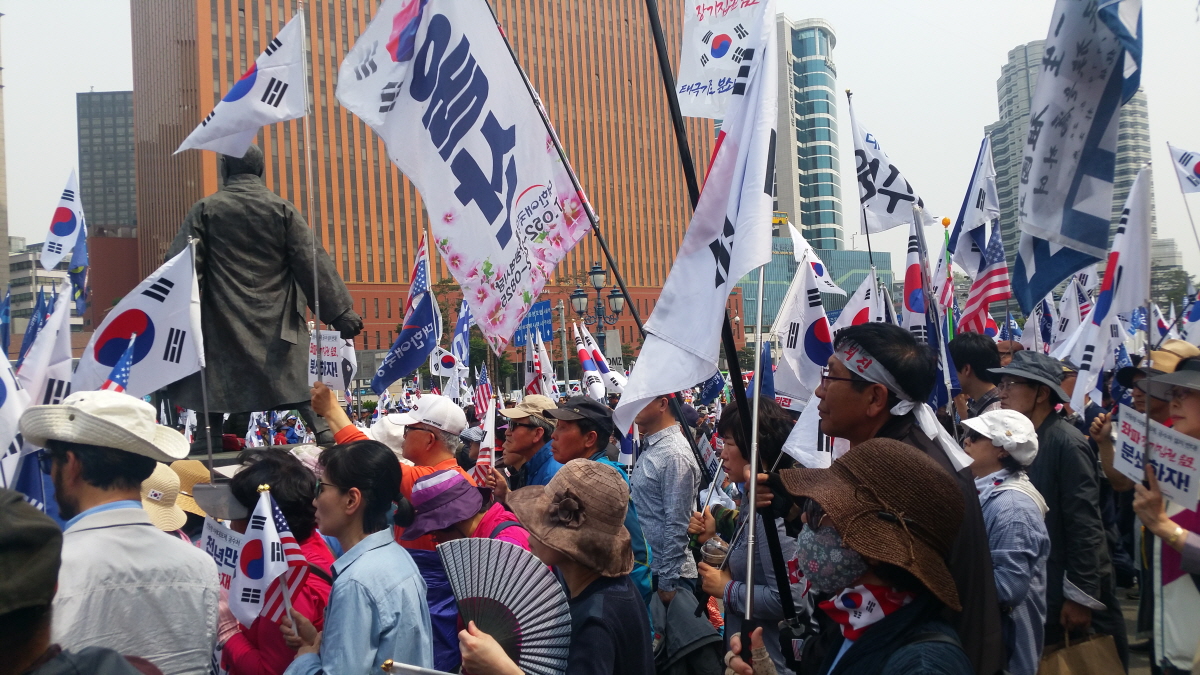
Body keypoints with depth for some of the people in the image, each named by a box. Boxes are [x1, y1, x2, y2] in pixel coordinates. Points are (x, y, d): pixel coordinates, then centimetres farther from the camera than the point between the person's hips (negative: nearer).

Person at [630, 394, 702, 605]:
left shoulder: (674, 455, -20)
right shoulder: (649, 447, 10)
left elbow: (677, 526, -21)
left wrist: (667, 583, -19)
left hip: (664, 573, -9)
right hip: (644, 567, 9)